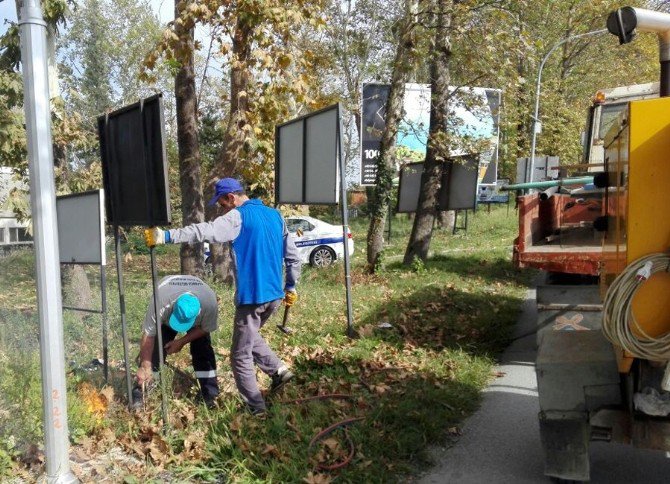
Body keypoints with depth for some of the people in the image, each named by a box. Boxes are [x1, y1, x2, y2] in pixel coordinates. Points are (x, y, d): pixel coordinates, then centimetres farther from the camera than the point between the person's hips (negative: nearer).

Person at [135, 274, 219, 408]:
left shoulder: (210, 303, -42)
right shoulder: (160, 303, -44)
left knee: (203, 350, -11)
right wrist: (145, 367, -35)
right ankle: (140, 393, -2)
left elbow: (205, 328, -21)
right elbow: (148, 336, -36)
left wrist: (181, 342, -25)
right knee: (155, 349, -14)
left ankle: (211, 394, 1)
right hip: (165, 316, 0)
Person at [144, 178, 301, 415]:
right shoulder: (275, 215, 12)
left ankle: (256, 407, 10)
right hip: (275, 295, 8)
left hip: (252, 296, -8)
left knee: (241, 356, 5)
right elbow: (293, 255, 14)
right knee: (249, 335, 29)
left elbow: (205, 231, -26)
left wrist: (166, 236, -30)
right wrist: (290, 286, 22)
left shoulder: (238, 217, -10)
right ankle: (278, 369, 18)